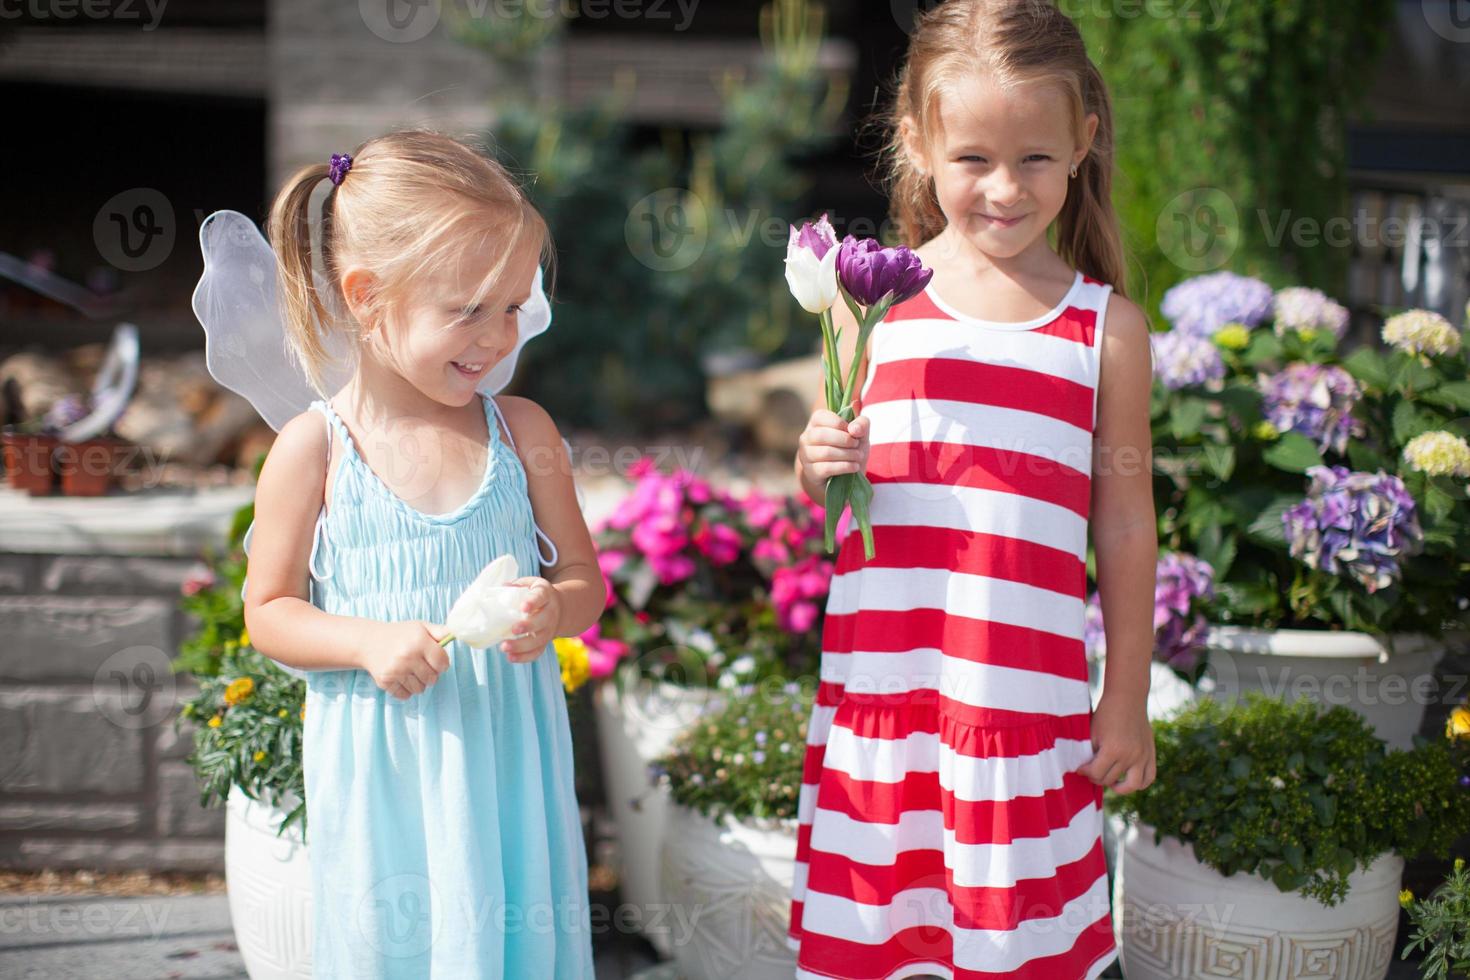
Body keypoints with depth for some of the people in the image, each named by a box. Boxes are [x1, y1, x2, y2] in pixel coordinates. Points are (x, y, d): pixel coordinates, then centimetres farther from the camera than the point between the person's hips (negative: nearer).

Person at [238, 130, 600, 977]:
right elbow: (269, 612, 0)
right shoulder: (314, 448, -6)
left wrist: (551, 610, -15)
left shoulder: (524, 432, 0)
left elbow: (583, 581, 7)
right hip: (380, 772, -1)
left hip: (507, 760, 2)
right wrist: (369, 643, -17)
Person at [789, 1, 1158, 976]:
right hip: (880, 674, 1)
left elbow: (1126, 527, 6)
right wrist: (816, 466, -11)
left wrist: (1128, 697, 8)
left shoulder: (1108, 329, 1)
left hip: (1028, 696, -1)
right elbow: (820, 474, 12)